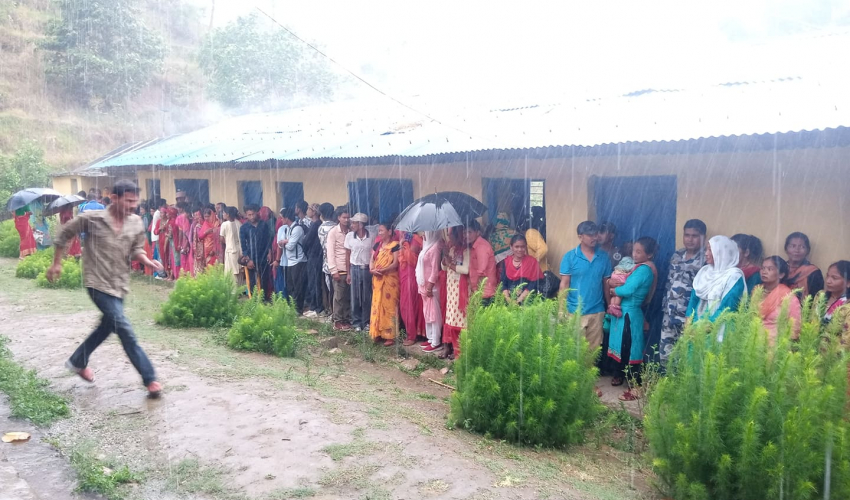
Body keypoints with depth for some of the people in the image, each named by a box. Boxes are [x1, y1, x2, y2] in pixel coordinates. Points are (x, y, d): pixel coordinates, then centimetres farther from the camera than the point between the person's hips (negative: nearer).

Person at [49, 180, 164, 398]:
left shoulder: (136, 223, -2)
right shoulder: (92, 218, -13)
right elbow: (65, 234, 1)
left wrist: (147, 261, -15)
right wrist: (57, 263, 5)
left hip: (120, 284, 6)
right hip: (98, 283, -6)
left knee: (107, 326, 19)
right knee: (124, 329, -12)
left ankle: (78, 362, 44)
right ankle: (150, 379, -9)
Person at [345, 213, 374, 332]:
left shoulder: (371, 236, -4)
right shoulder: (349, 236, 0)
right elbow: (348, 255, 4)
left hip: (367, 269, -1)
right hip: (355, 268, 1)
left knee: (367, 297, 6)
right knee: (355, 297, 6)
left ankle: (366, 322, 18)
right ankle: (356, 322, 17)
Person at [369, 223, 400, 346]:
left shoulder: (395, 245, -8)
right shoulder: (377, 245, 13)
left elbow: (395, 263, -15)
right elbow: (372, 260, 9)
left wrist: (382, 270, -24)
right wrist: (371, 270, -12)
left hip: (390, 280, -7)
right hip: (377, 280, 7)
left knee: (389, 306, -4)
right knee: (377, 305, 8)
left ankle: (390, 336, 0)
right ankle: (378, 333, 16)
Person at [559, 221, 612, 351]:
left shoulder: (604, 256, 3)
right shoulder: (569, 257, -6)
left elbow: (606, 283, 10)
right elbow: (564, 284, -5)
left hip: (597, 311, 3)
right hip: (575, 312, -3)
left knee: (594, 348, 11)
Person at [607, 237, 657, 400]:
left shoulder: (644, 270, -16)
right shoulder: (636, 266, 12)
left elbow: (627, 290, -25)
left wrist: (612, 290, -7)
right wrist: (614, 284, -6)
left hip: (630, 314, -9)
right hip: (622, 312, 9)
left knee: (630, 349, -3)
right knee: (621, 347, 18)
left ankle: (635, 387, 5)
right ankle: (621, 375, 33)